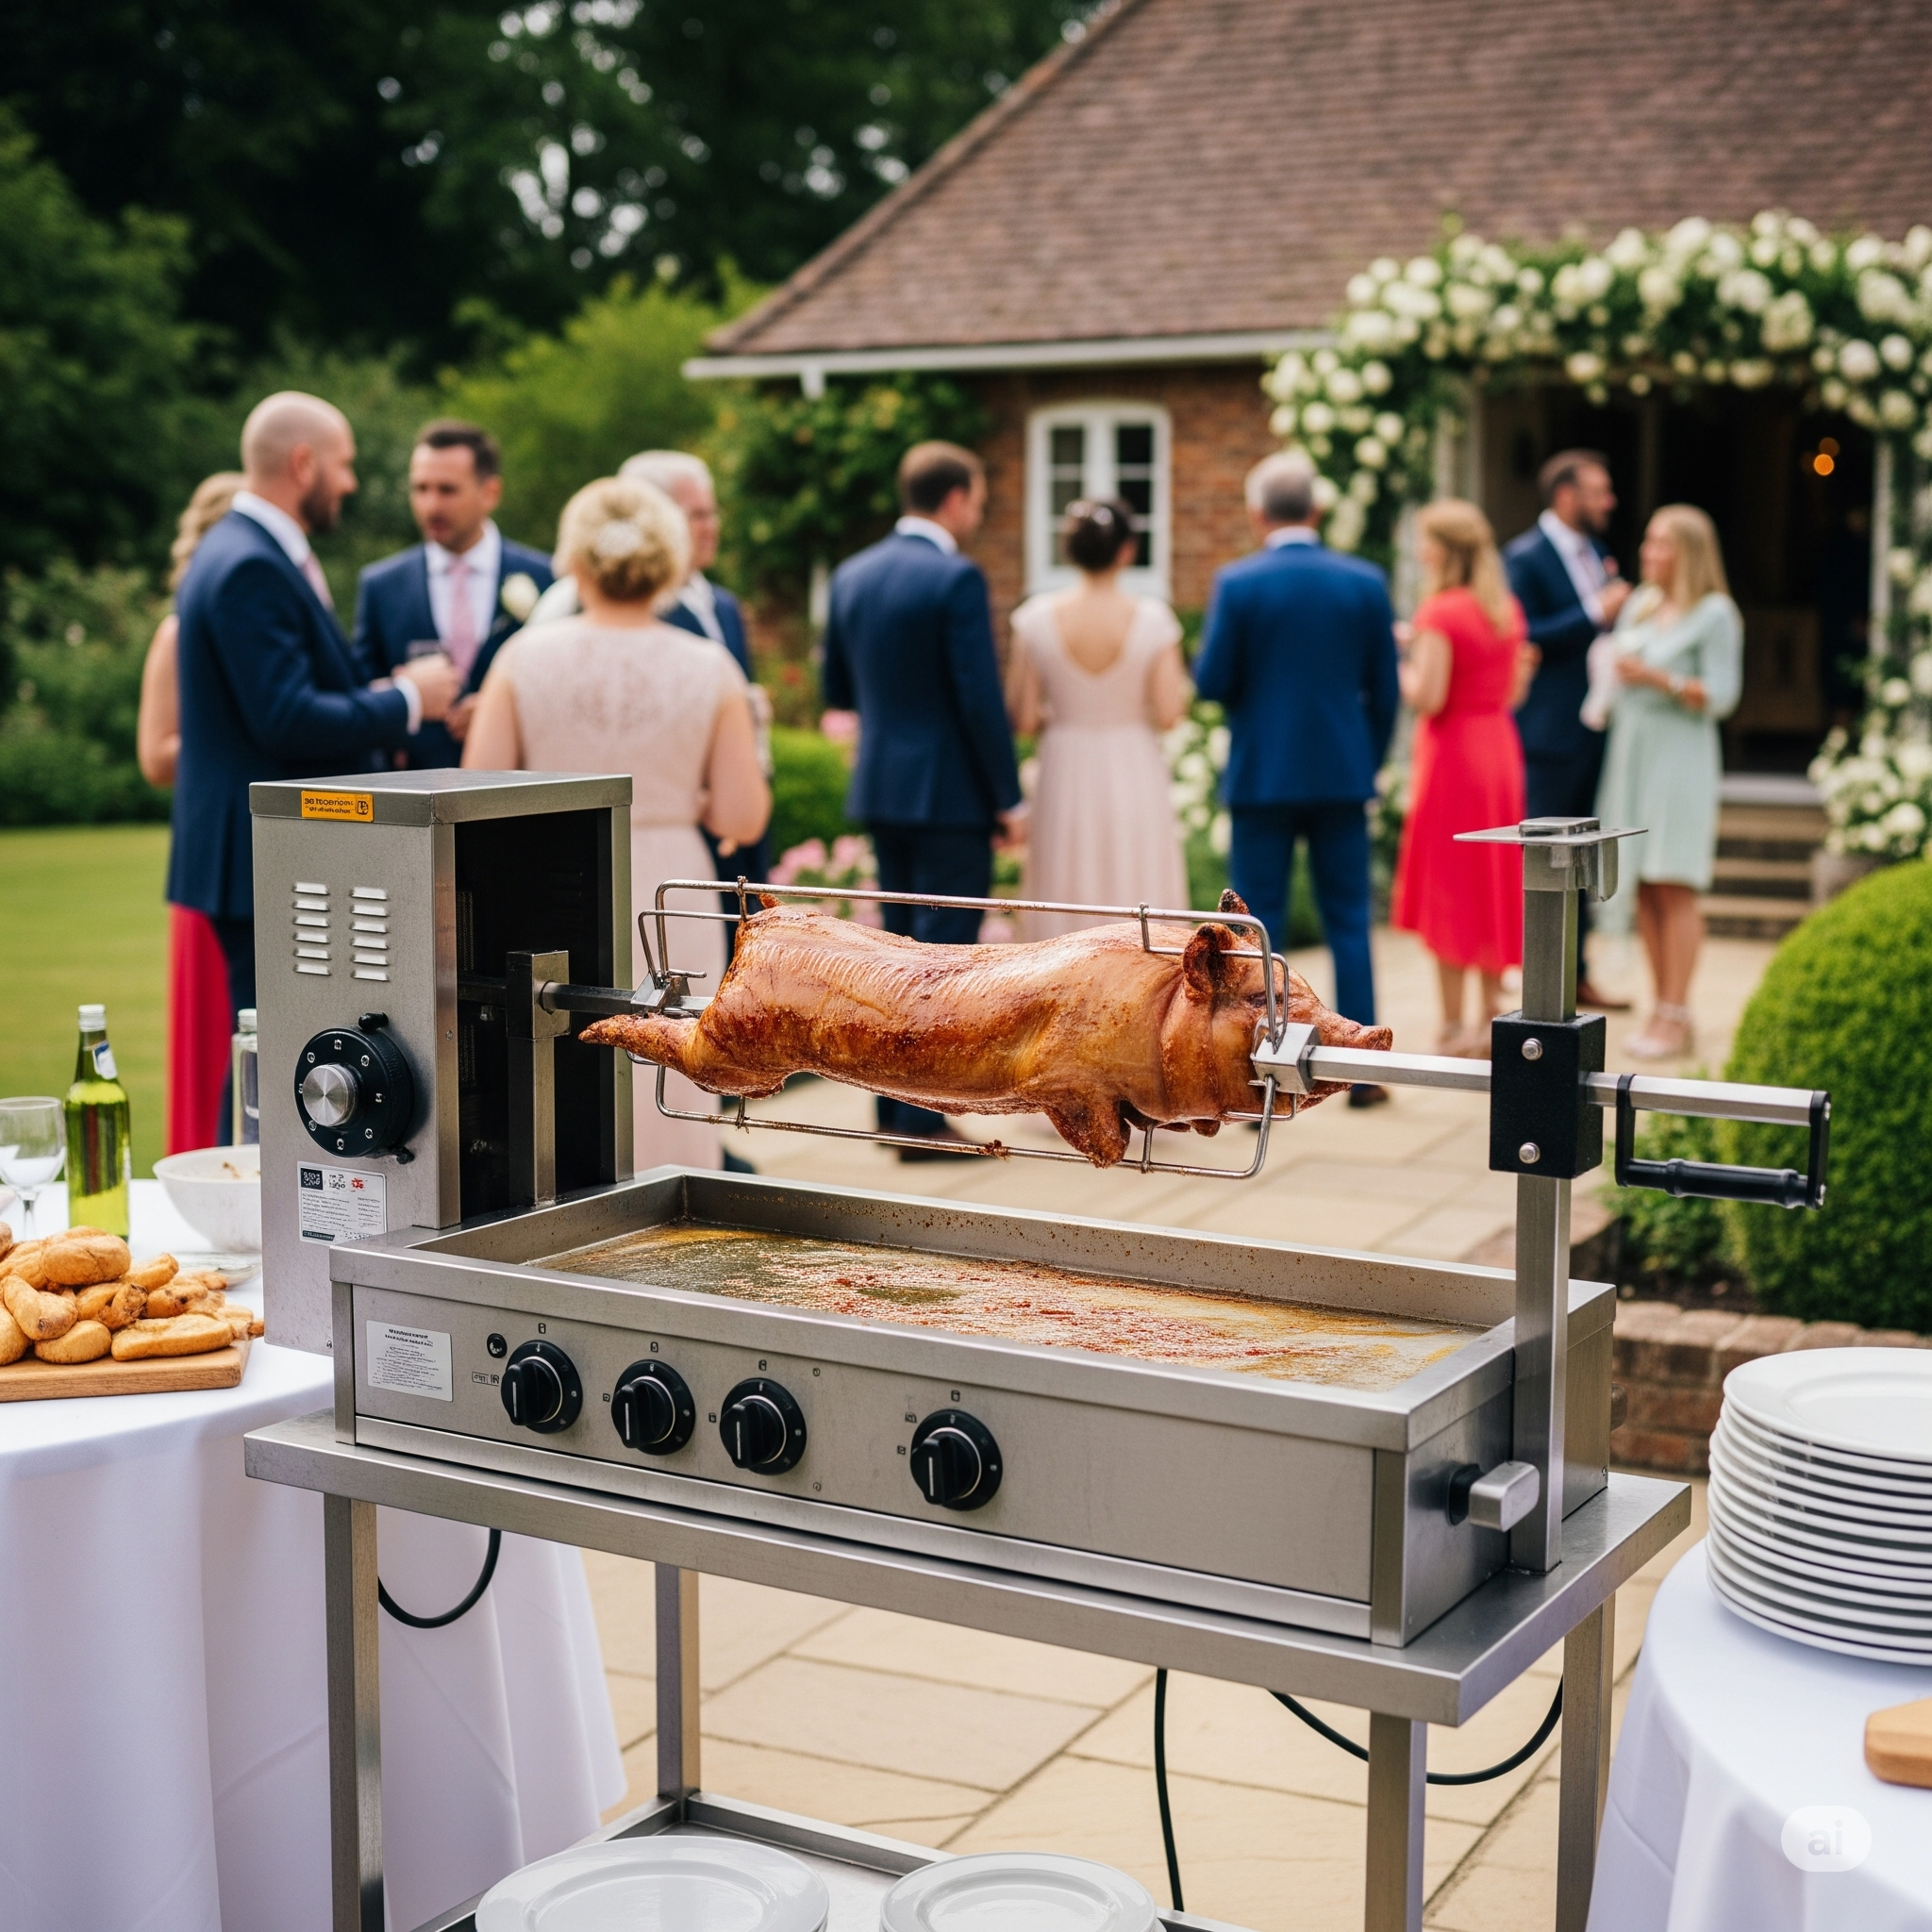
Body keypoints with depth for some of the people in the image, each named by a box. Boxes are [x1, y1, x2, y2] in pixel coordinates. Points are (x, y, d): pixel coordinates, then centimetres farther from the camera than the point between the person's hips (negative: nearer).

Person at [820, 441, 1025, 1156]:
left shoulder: (851, 575, 7)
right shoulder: (956, 579, -14)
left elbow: (837, 690, 16)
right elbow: (981, 698, -17)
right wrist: (1007, 797, -10)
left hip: (879, 788, 7)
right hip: (950, 793, -7)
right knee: (943, 955, -2)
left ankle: (892, 1105, 21)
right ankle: (923, 1121, -1)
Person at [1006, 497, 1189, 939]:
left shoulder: (1038, 618, -6)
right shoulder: (1150, 619, -10)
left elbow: (1022, 719, -5)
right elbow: (1167, 712, -10)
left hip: (1066, 775, 1)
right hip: (1135, 778, -1)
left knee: (1066, 919, 8)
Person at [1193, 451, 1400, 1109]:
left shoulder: (1238, 583, -9)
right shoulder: (1365, 582, 0)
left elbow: (1211, 682, -8)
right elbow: (1384, 689, 3)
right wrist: (1369, 765, 15)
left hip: (1262, 776, -2)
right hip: (1343, 775, 2)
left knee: (1258, 929, 4)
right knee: (1349, 922, 10)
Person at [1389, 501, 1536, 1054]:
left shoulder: (1440, 612, -15)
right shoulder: (1507, 609, 8)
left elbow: (1426, 698, -20)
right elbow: (1513, 693, 11)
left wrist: (1401, 660, -4)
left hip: (1452, 753, -7)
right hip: (1500, 746, 7)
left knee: (1447, 888, 0)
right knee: (1491, 883, 14)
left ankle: (1452, 1028, 3)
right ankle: (1491, 1018, 19)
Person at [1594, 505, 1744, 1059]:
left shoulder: (1714, 614, -4)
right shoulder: (1640, 605, 14)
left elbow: (1722, 696, -9)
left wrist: (1662, 680, -18)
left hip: (1680, 758, -6)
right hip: (1631, 755, 6)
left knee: (1675, 887, -7)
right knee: (1643, 887, 6)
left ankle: (1676, 1018, -5)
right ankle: (1661, 1007, 12)